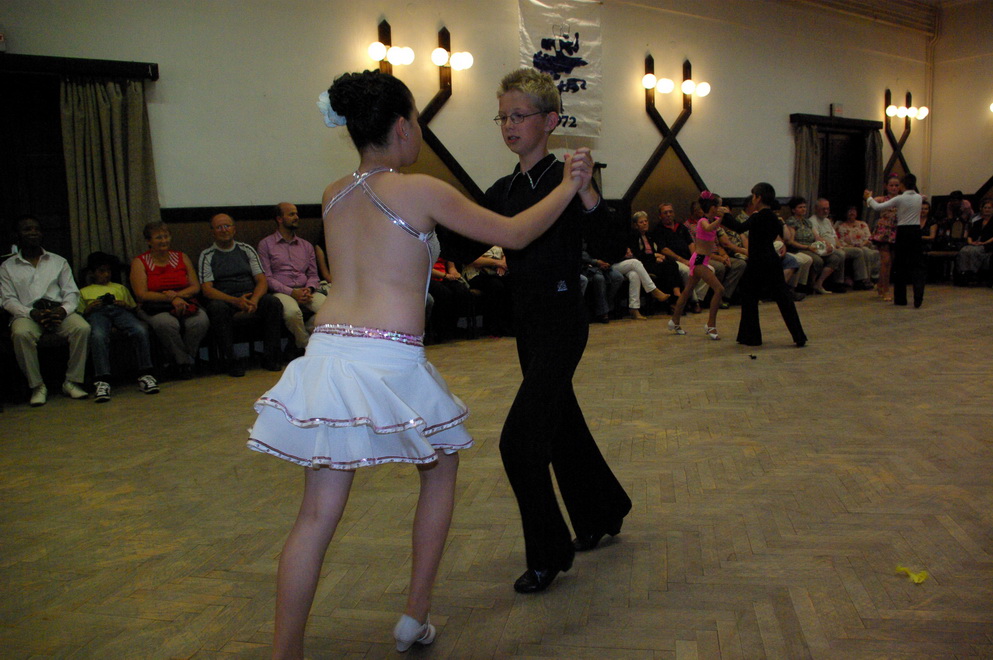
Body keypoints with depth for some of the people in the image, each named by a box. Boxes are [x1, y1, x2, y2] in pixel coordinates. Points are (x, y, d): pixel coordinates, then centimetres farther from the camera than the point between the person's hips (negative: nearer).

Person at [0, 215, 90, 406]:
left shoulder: (59, 262, 19)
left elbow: (71, 292, 10)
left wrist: (63, 310, -13)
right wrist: (32, 313, -16)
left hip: (59, 311, 1)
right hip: (27, 313, -1)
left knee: (82, 327, -31)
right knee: (21, 333, -37)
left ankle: (72, 382, -22)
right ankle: (37, 386, -23)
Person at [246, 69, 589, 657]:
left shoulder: (334, 195, 12)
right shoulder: (420, 191, -5)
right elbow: (515, 235, 1)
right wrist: (569, 185, 15)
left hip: (328, 352, 5)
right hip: (390, 363, -5)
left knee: (319, 513, 9)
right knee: (441, 467, 22)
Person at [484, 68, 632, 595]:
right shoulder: (503, 190, 9)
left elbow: (602, 238, -28)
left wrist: (585, 192, -46)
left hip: (561, 318, -8)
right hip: (526, 318, 8)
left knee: (519, 439, -11)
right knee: (560, 423, 20)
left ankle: (549, 554, 8)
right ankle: (602, 513, 43)